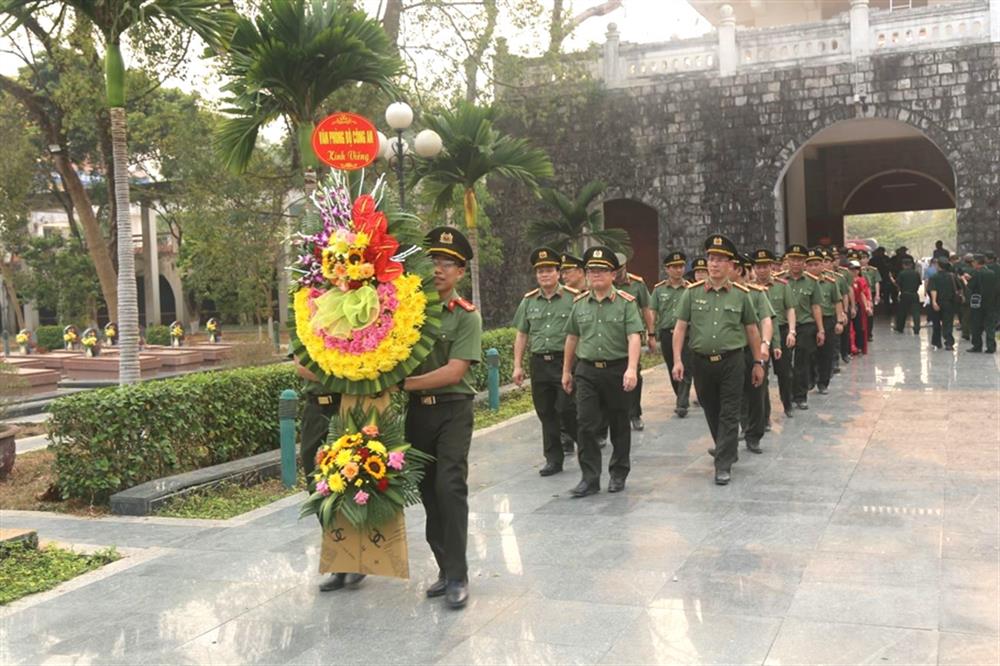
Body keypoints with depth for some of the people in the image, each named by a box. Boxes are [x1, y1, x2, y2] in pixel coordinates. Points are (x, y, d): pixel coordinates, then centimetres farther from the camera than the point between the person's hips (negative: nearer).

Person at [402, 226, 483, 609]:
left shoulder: (467, 316, -6)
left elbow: (454, 372, -15)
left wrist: (405, 383, -15)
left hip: (452, 409, -4)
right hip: (417, 410, 4)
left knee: (450, 487, -11)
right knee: (428, 489, 9)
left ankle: (458, 576, -3)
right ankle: (445, 567, 21)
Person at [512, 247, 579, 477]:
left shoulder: (573, 298, -2)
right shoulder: (528, 301, 10)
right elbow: (521, 335, 13)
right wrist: (518, 366, 7)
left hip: (565, 362, -4)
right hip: (539, 363, 4)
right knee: (546, 413, 9)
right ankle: (553, 460, 18)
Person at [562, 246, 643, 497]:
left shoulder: (626, 303, -5)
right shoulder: (580, 304, 7)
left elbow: (634, 338, -14)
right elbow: (572, 338, 15)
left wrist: (631, 368, -27)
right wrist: (566, 371, 17)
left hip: (617, 370, -2)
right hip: (587, 371, 2)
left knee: (619, 425, 10)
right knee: (586, 425, -5)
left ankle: (618, 474, 24)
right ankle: (589, 478, 1)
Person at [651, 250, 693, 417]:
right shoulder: (659, 289, 6)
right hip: (666, 334, 3)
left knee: (685, 370, -9)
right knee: (672, 371, 11)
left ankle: (682, 405, -8)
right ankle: (682, 399, 28)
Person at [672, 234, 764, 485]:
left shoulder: (741, 294, 0)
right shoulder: (692, 292, 0)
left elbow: (752, 330, 6)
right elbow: (680, 327, 0)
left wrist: (758, 363, 7)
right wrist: (677, 360, -8)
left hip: (732, 362, -2)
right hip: (702, 361, 2)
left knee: (729, 415, -2)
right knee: (711, 413, 14)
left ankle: (724, 464, 3)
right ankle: (728, 449, 35)